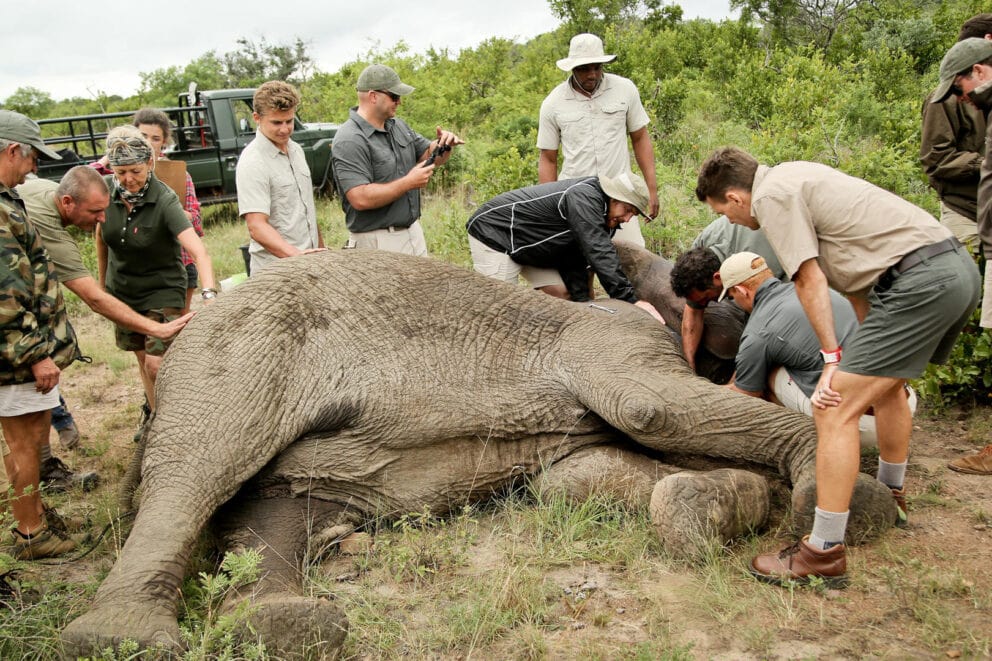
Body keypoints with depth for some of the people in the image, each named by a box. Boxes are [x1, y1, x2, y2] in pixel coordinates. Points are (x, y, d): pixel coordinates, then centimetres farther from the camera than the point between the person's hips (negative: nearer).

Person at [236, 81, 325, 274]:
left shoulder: (296, 150, 12)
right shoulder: (252, 163, -15)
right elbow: (256, 227, -23)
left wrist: (320, 248, 19)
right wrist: (296, 255, -35)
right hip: (275, 271, -7)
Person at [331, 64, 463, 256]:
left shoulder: (398, 125, 9)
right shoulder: (349, 141, -18)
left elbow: (430, 156, 18)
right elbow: (361, 199, -27)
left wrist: (444, 145, -5)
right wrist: (409, 182, -21)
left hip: (414, 232, 8)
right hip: (377, 242, -8)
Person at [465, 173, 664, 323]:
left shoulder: (602, 216, 3)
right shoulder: (584, 198, -28)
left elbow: (574, 260, 3)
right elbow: (599, 253, -36)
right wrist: (631, 299, -37)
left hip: (526, 244, 10)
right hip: (494, 233, -10)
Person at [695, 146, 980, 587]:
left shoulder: (772, 195, -6)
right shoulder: (795, 178, 22)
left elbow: (810, 281, -11)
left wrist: (832, 360, -6)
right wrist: (872, 343, 22)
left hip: (921, 281, -11)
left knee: (835, 409, -9)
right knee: (886, 382, 31)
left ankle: (824, 553, -4)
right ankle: (890, 495, 51)